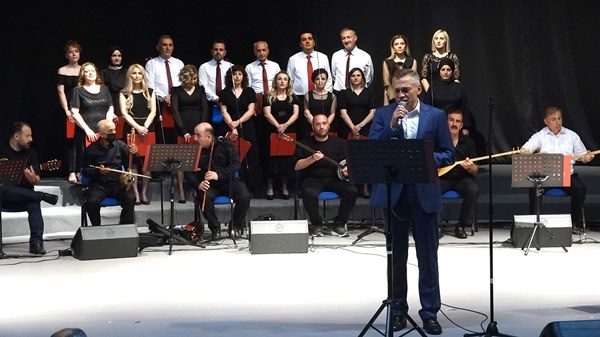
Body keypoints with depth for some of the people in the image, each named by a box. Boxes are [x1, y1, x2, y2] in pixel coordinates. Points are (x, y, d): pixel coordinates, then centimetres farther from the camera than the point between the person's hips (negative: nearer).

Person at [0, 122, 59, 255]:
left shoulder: (30, 153, 11)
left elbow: (37, 180, 10)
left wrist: (32, 179, -14)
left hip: (24, 197, 2)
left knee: (34, 204, -31)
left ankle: (36, 242, -36)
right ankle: (43, 196, -26)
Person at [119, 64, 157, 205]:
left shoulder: (150, 92, 12)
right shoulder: (124, 93, 6)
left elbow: (153, 111, 5)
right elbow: (124, 113, -3)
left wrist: (145, 127, -10)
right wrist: (137, 127, -15)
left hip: (148, 130, 2)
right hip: (131, 130, -2)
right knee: (133, 161, -5)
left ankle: (144, 193, 5)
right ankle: (135, 194, -3)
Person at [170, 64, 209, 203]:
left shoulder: (200, 90, 12)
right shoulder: (176, 91, 5)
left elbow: (205, 109, 8)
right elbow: (175, 110, -1)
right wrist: (184, 131, -9)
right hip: (182, 130, -2)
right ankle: (181, 192, -7)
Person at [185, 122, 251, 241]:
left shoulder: (225, 144, -5)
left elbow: (236, 163, -10)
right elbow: (188, 173, -4)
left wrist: (219, 175, -25)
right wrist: (198, 184, -26)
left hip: (227, 181, 0)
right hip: (207, 185, 0)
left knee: (244, 196, -27)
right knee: (204, 197, -34)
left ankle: (236, 226, -2)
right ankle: (215, 229, -12)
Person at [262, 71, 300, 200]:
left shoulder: (293, 97, 10)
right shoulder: (269, 97, 5)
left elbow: (295, 114, -1)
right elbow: (267, 113, -6)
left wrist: (285, 125, -18)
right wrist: (277, 125, -21)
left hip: (289, 132, 2)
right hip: (273, 131, -2)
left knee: (287, 158, 2)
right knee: (272, 157, -4)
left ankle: (284, 187, 11)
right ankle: (270, 187, 2)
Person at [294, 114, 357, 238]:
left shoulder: (339, 143, 13)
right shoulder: (305, 143, 9)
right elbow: (296, 166, 1)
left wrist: (347, 169, -10)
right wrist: (312, 159, -15)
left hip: (335, 179, 2)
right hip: (313, 179, -2)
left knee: (352, 191, -28)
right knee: (309, 193, -37)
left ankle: (340, 223, -9)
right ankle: (317, 224, -11)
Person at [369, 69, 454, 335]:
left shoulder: (436, 116, 4)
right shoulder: (383, 114, 5)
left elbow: (448, 154, 4)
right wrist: (391, 125, -15)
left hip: (424, 193, -1)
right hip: (393, 193, 1)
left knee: (428, 255, 2)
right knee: (396, 256, 8)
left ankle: (430, 312, 10)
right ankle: (398, 311, 18)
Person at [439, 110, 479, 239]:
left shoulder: (468, 142, 5)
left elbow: (475, 170, 4)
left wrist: (469, 167, -19)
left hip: (462, 178, 1)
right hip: (441, 178, -1)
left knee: (474, 189, -31)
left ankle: (461, 226, -14)